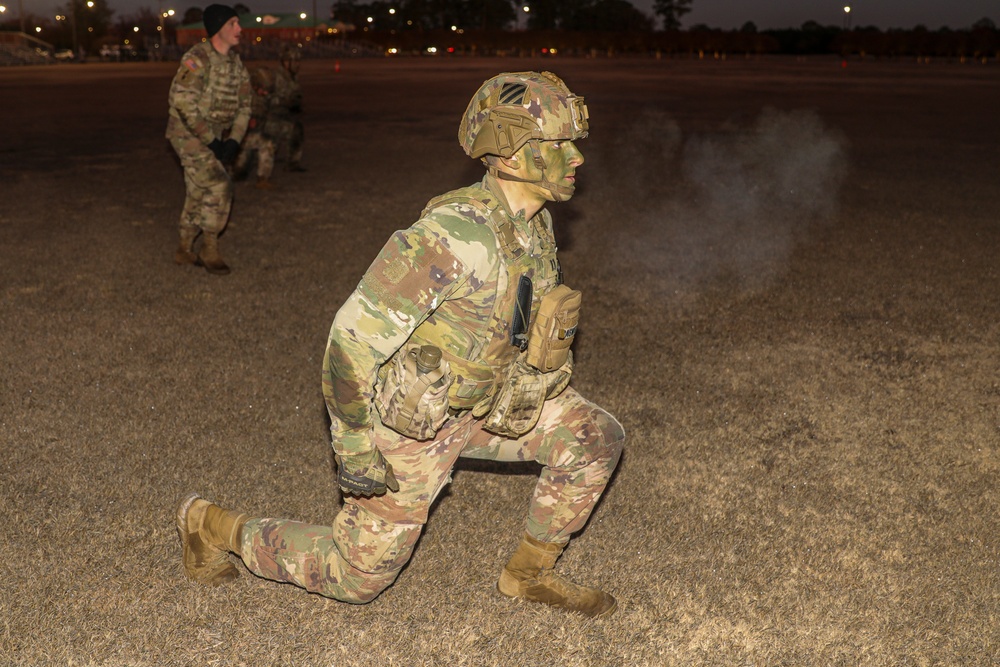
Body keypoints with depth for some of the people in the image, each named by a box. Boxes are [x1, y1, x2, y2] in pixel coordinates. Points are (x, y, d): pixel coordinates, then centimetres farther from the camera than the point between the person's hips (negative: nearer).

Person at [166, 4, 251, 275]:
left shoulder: (236, 62, 5)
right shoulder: (197, 58, -19)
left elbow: (243, 105, 8)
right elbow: (182, 101, -24)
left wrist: (233, 141, -6)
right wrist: (211, 140, -22)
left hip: (216, 137, 8)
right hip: (189, 134, -7)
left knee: (199, 194, 12)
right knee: (219, 187, -16)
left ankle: (185, 250, 25)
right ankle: (210, 249, -4)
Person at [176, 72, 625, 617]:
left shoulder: (535, 224, -3)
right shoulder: (454, 235, -32)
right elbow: (353, 335, -28)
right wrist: (352, 445, -22)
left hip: (477, 403, 8)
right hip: (410, 418, -7)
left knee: (597, 438, -1)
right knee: (356, 577, 6)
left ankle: (529, 573, 16)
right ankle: (211, 526, 25)